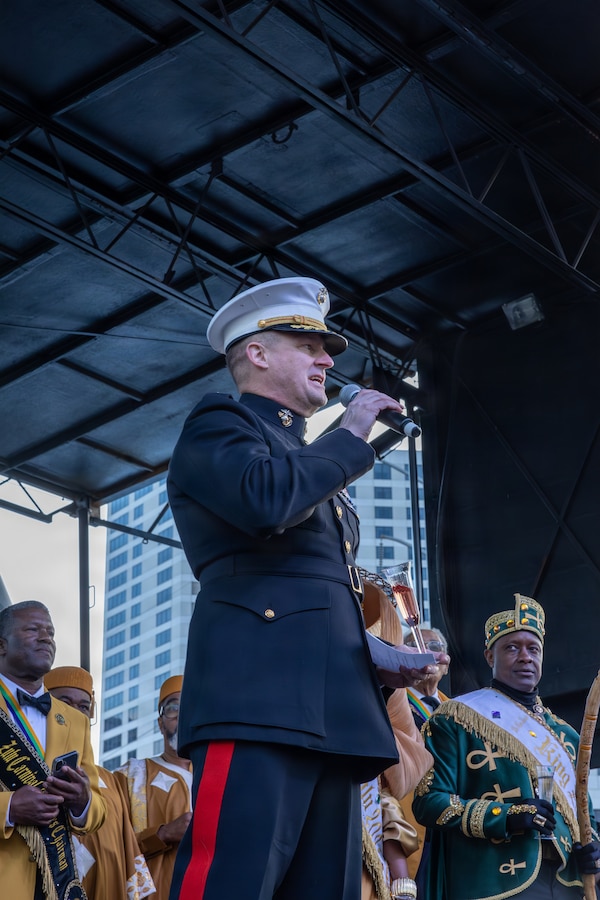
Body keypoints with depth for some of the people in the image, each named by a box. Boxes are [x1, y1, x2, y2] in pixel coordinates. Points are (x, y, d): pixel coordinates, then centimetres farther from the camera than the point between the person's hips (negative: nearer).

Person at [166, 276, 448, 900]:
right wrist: (351, 437, -2)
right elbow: (266, 499, -16)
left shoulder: (316, 464, 33)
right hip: (259, 698, -9)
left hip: (332, 709, 9)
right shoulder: (219, 425, 7)